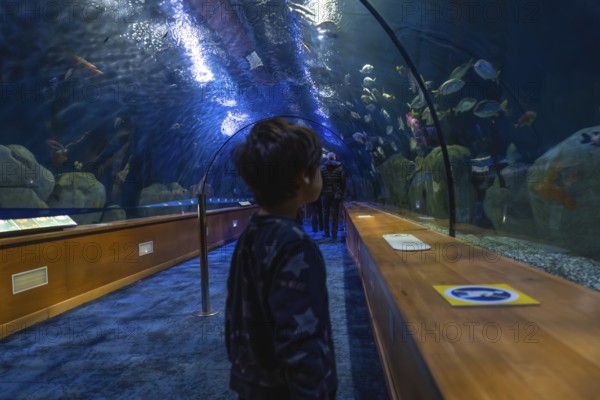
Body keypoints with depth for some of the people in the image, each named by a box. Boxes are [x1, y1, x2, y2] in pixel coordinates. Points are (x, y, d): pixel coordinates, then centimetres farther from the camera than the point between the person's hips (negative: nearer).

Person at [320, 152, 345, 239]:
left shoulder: (322, 168, -1)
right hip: (336, 194, 0)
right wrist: (342, 193, 4)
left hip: (326, 193, 0)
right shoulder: (339, 167, 0)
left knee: (326, 213, 10)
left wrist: (320, 192, 5)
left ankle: (326, 232, 12)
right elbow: (343, 181, -2)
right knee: (335, 214, 5)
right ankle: (334, 233, 4)